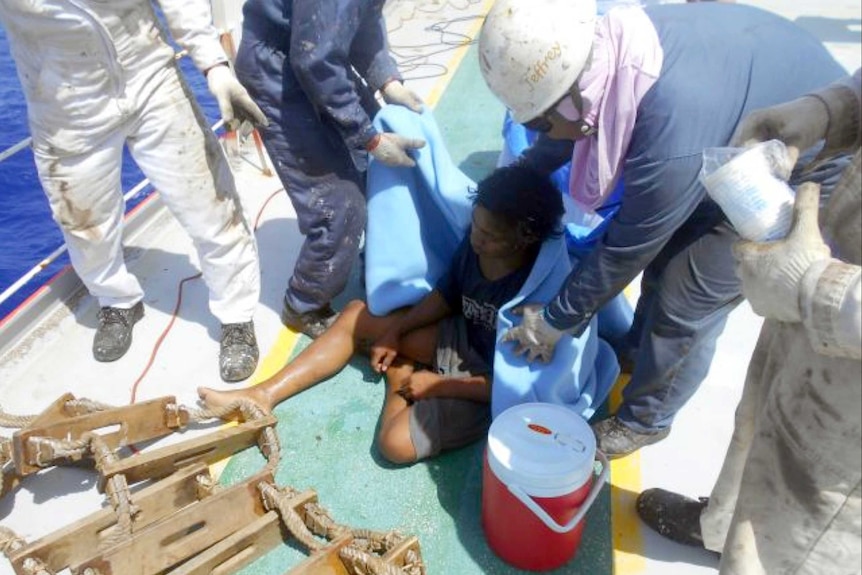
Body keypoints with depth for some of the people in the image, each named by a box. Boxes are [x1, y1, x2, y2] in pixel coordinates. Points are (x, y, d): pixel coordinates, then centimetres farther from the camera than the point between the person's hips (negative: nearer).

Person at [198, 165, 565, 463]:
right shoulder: (476, 241, -12)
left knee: (396, 443, -26)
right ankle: (263, 396, 6)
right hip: (462, 337, 7)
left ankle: (399, 377, 6)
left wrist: (437, 385, -20)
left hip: (490, 382, -7)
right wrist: (395, 332, 0)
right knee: (356, 316, 5)